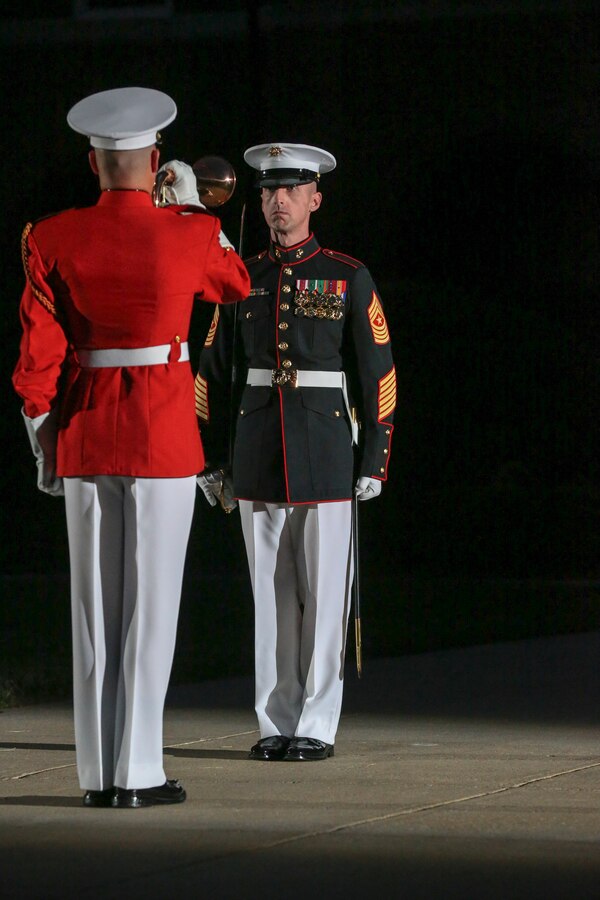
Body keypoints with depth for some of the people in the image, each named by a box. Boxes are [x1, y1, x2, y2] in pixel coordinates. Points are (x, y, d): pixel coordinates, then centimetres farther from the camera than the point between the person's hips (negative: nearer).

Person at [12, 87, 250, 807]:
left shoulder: (53, 240, -2)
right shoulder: (190, 236, -7)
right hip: (165, 436, -3)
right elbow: (238, 286, 16)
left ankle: (99, 773, 8)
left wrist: (43, 441, 6)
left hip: (84, 431, 3)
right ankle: (138, 773, -2)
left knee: (95, 606, 7)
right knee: (150, 607, 0)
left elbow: (38, 350, -3)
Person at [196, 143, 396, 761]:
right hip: (258, 455, 3)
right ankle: (276, 726, 11)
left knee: (324, 591, -2)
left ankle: (317, 727, 4)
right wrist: (210, 457, 9)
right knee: (270, 590, 5)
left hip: (326, 455, -3)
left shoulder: (348, 278, 1)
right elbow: (212, 371, 13)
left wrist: (374, 461, -4)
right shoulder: (243, 279, 9)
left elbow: (378, 374, 0)